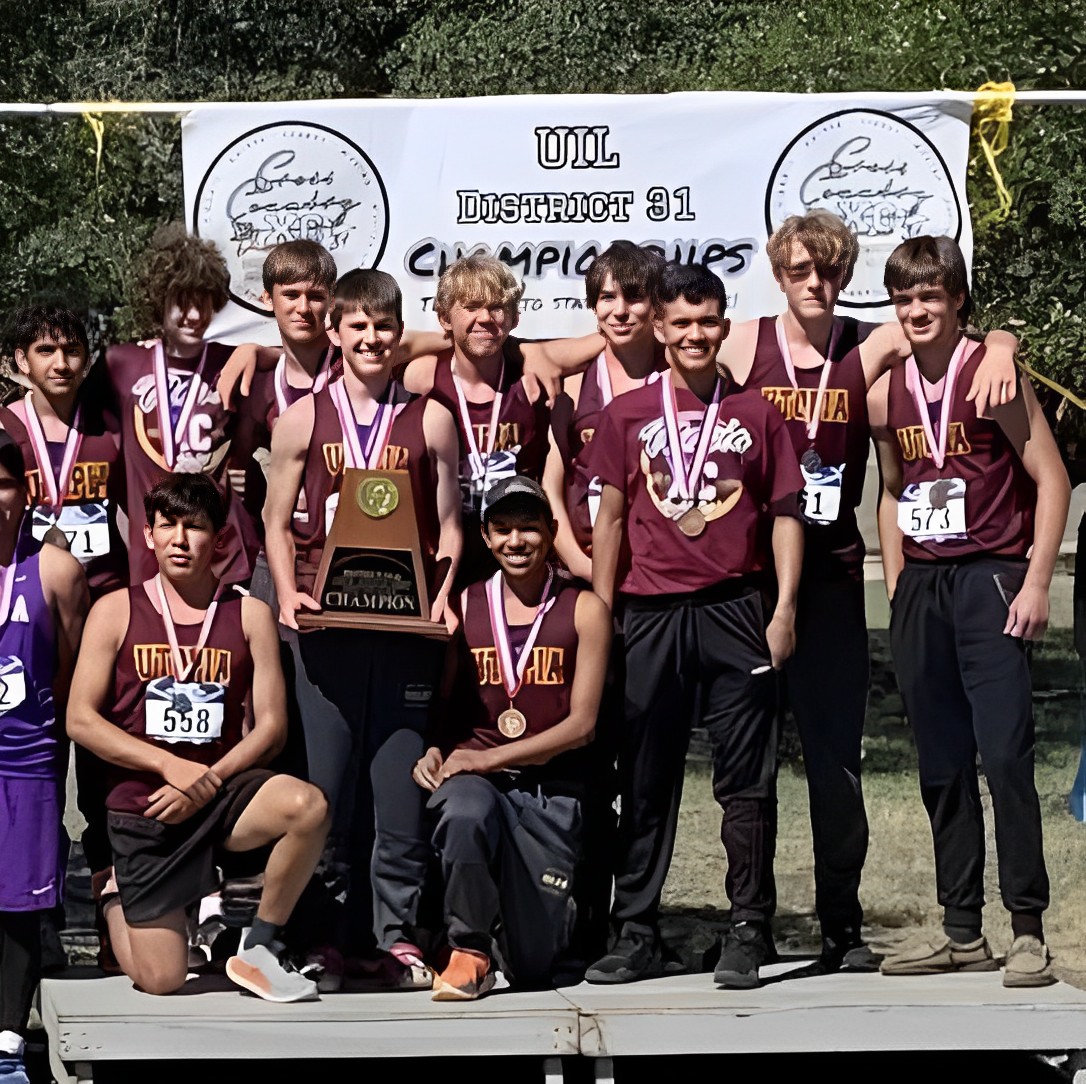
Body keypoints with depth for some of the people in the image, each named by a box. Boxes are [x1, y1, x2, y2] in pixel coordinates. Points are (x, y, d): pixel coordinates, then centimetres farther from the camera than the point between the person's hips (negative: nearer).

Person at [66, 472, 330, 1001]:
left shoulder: (249, 615, 4)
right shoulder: (116, 611, 2)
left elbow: (271, 724, 0)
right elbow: (80, 720, -3)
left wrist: (208, 782, -15)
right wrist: (172, 764, -13)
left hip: (223, 794, 1)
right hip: (141, 806, -1)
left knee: (308, 805, -33)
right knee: (161, 981, -8)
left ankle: (260, 946, -10)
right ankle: (118, 897, 28)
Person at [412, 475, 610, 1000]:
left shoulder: (583, 609, 2)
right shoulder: (463, 606, 8)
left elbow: (581, 724, -4)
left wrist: (490, 757, -12)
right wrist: (433, 751, -8)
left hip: (552, 787, 0)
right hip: (475, 775, 1)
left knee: (533, 966, -3)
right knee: (464, 814, -40)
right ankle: (469, 948, -16)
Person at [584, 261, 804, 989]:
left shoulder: (755, 412, 7)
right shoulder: (629, 413, 8)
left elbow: (785, 513, 7)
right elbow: (611, 517, 10)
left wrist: (785, 608, -2)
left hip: (735, 611, -1)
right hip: (650, 616, 1)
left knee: (747, 778, -1)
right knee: (645, 782, 6)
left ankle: (750, 932, 6)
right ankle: (637, 935, 13)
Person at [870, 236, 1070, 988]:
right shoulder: (886, 395, 10)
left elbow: (1052, 480, -7)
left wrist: (1036, 583, -13)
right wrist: (896, 589, 14)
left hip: (989, 580, -6)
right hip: (920, 589, 6)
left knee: (1005, 755, -11)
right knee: (942, 768, 8)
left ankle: (1029, 931, -6)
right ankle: (962, 933, 15)